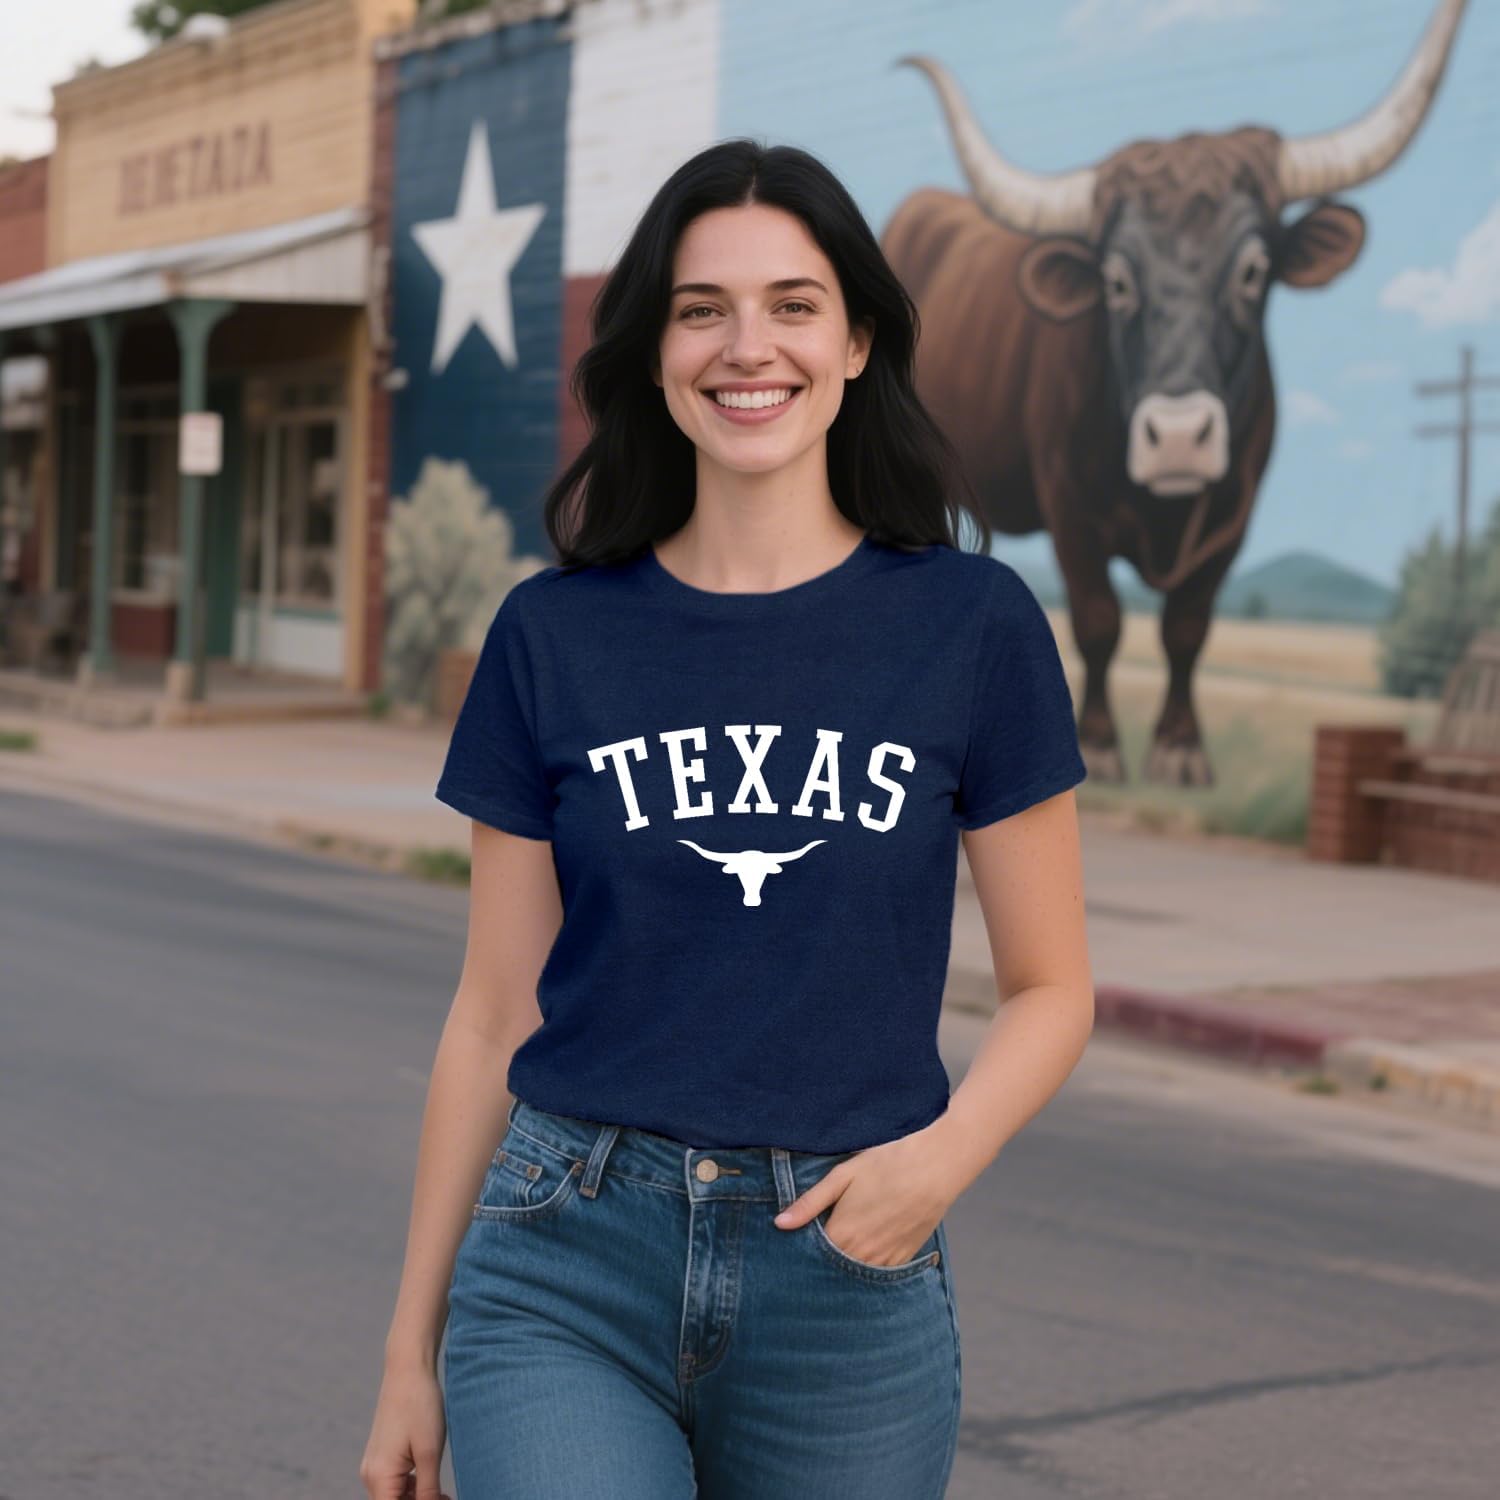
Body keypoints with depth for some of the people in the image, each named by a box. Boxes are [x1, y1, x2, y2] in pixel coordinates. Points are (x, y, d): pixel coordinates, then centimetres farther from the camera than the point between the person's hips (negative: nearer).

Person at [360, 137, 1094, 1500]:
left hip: (846, 1277, 0)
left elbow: (1052, 989, 5)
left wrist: (941, 1156, -14)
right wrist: (412, 1350, 8)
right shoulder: (556, 635, 2)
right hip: (568, 1279, 0)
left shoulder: (972, 623, 0)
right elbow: (496, 1014, 7)